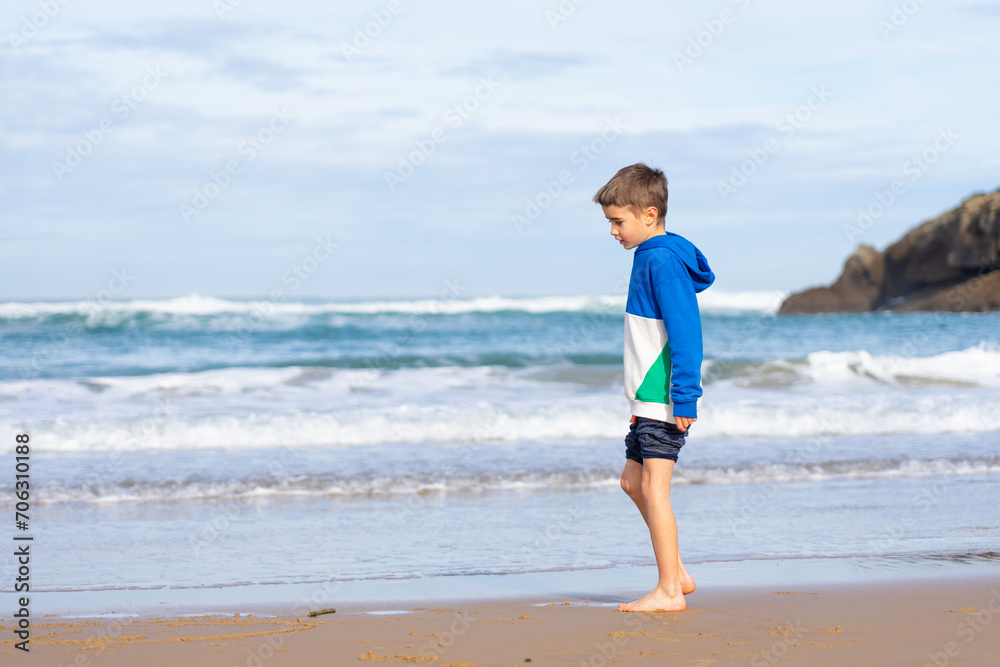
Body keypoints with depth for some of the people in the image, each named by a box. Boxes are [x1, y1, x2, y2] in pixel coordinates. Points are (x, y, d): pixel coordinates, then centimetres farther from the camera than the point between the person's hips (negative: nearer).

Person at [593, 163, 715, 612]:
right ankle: (677, 574, 20)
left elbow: (685, 333, -21)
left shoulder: (663, 261, -16)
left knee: (653, 487, -8)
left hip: (665, 400, -11)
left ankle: (668, 591, -4)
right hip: (650, 398, 11)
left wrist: (684, 398, -23)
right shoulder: (652, 257, 15)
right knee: (632, 479, 15)